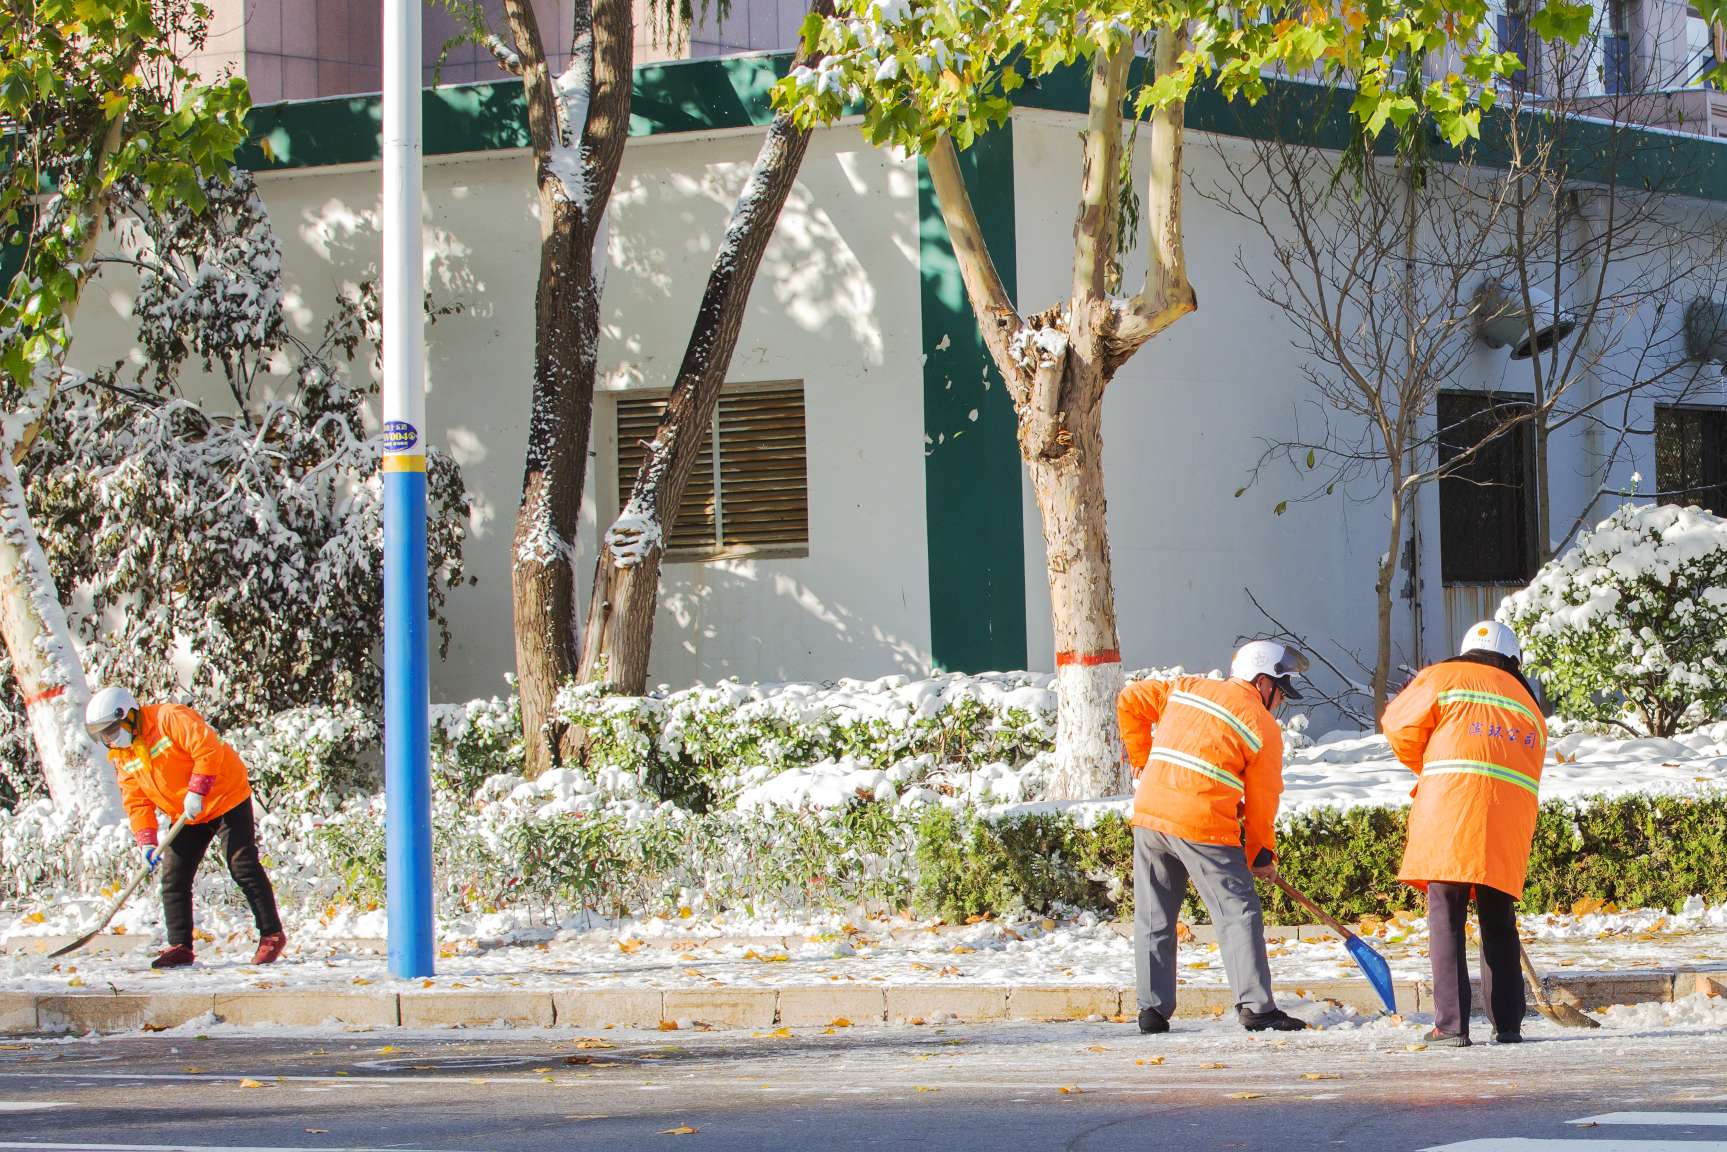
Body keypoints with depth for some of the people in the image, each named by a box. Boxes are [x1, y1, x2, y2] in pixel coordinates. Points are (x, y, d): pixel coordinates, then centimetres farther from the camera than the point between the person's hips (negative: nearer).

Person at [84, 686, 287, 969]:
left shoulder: (170, 719, -19)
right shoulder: (122, 757, 5)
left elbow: (208, 748, -26)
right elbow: (136, 801, 3)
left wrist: (197, 791, -27)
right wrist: (146, 841, -9)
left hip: (226, 799, -8)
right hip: (187, 818, 8)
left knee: (244, 868, -8)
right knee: (174, 877, 0)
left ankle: (272, 935, 1)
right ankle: (179, 947, 5)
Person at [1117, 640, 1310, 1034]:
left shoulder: (1185, 689, 14)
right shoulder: (1264, 728, 2)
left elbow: (1130, 701, 18)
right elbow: (1262, 801, 5)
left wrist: (1141, 758, 28)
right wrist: (1262, 854, 17)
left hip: (1149, 812, 5)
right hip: (1203, 825, -5)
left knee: (1153, 917, 12)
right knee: (1238, 912, 1)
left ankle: (1152, 1009, 11)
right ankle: (1255, 1006, -4)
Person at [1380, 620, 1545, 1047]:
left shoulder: (1445, 678, 10)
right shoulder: (1529, 707, 25)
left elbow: (1400, 724, 8)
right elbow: (1529, 772, 21)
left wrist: (1425, 767, 26)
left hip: (1450, 806, -4)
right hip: (1511, 817, 4)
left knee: (1446, 917, -2)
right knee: (1499, 922, 14)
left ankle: (1451, 1024, -8)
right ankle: (1507, 1023, 12)